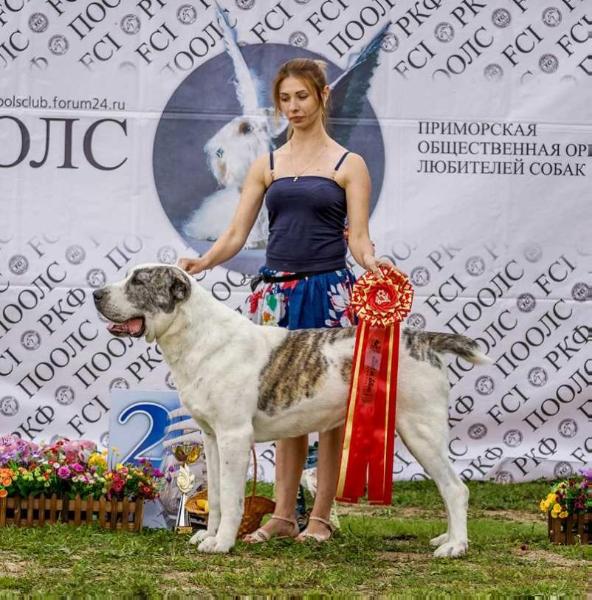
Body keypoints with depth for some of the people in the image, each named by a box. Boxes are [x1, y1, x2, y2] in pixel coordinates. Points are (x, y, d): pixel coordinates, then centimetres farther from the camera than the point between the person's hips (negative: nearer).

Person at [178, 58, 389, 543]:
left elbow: (358, 238, -3)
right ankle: (283, 516, 10)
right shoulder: (267, 166, 12)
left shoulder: (348, 165, 4)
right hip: (278, 292, 3)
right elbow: (236, 235, 6)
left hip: (329, 292, -3)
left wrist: (371, 262, -25)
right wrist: (203, 262, -12)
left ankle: (321, 516, 5)